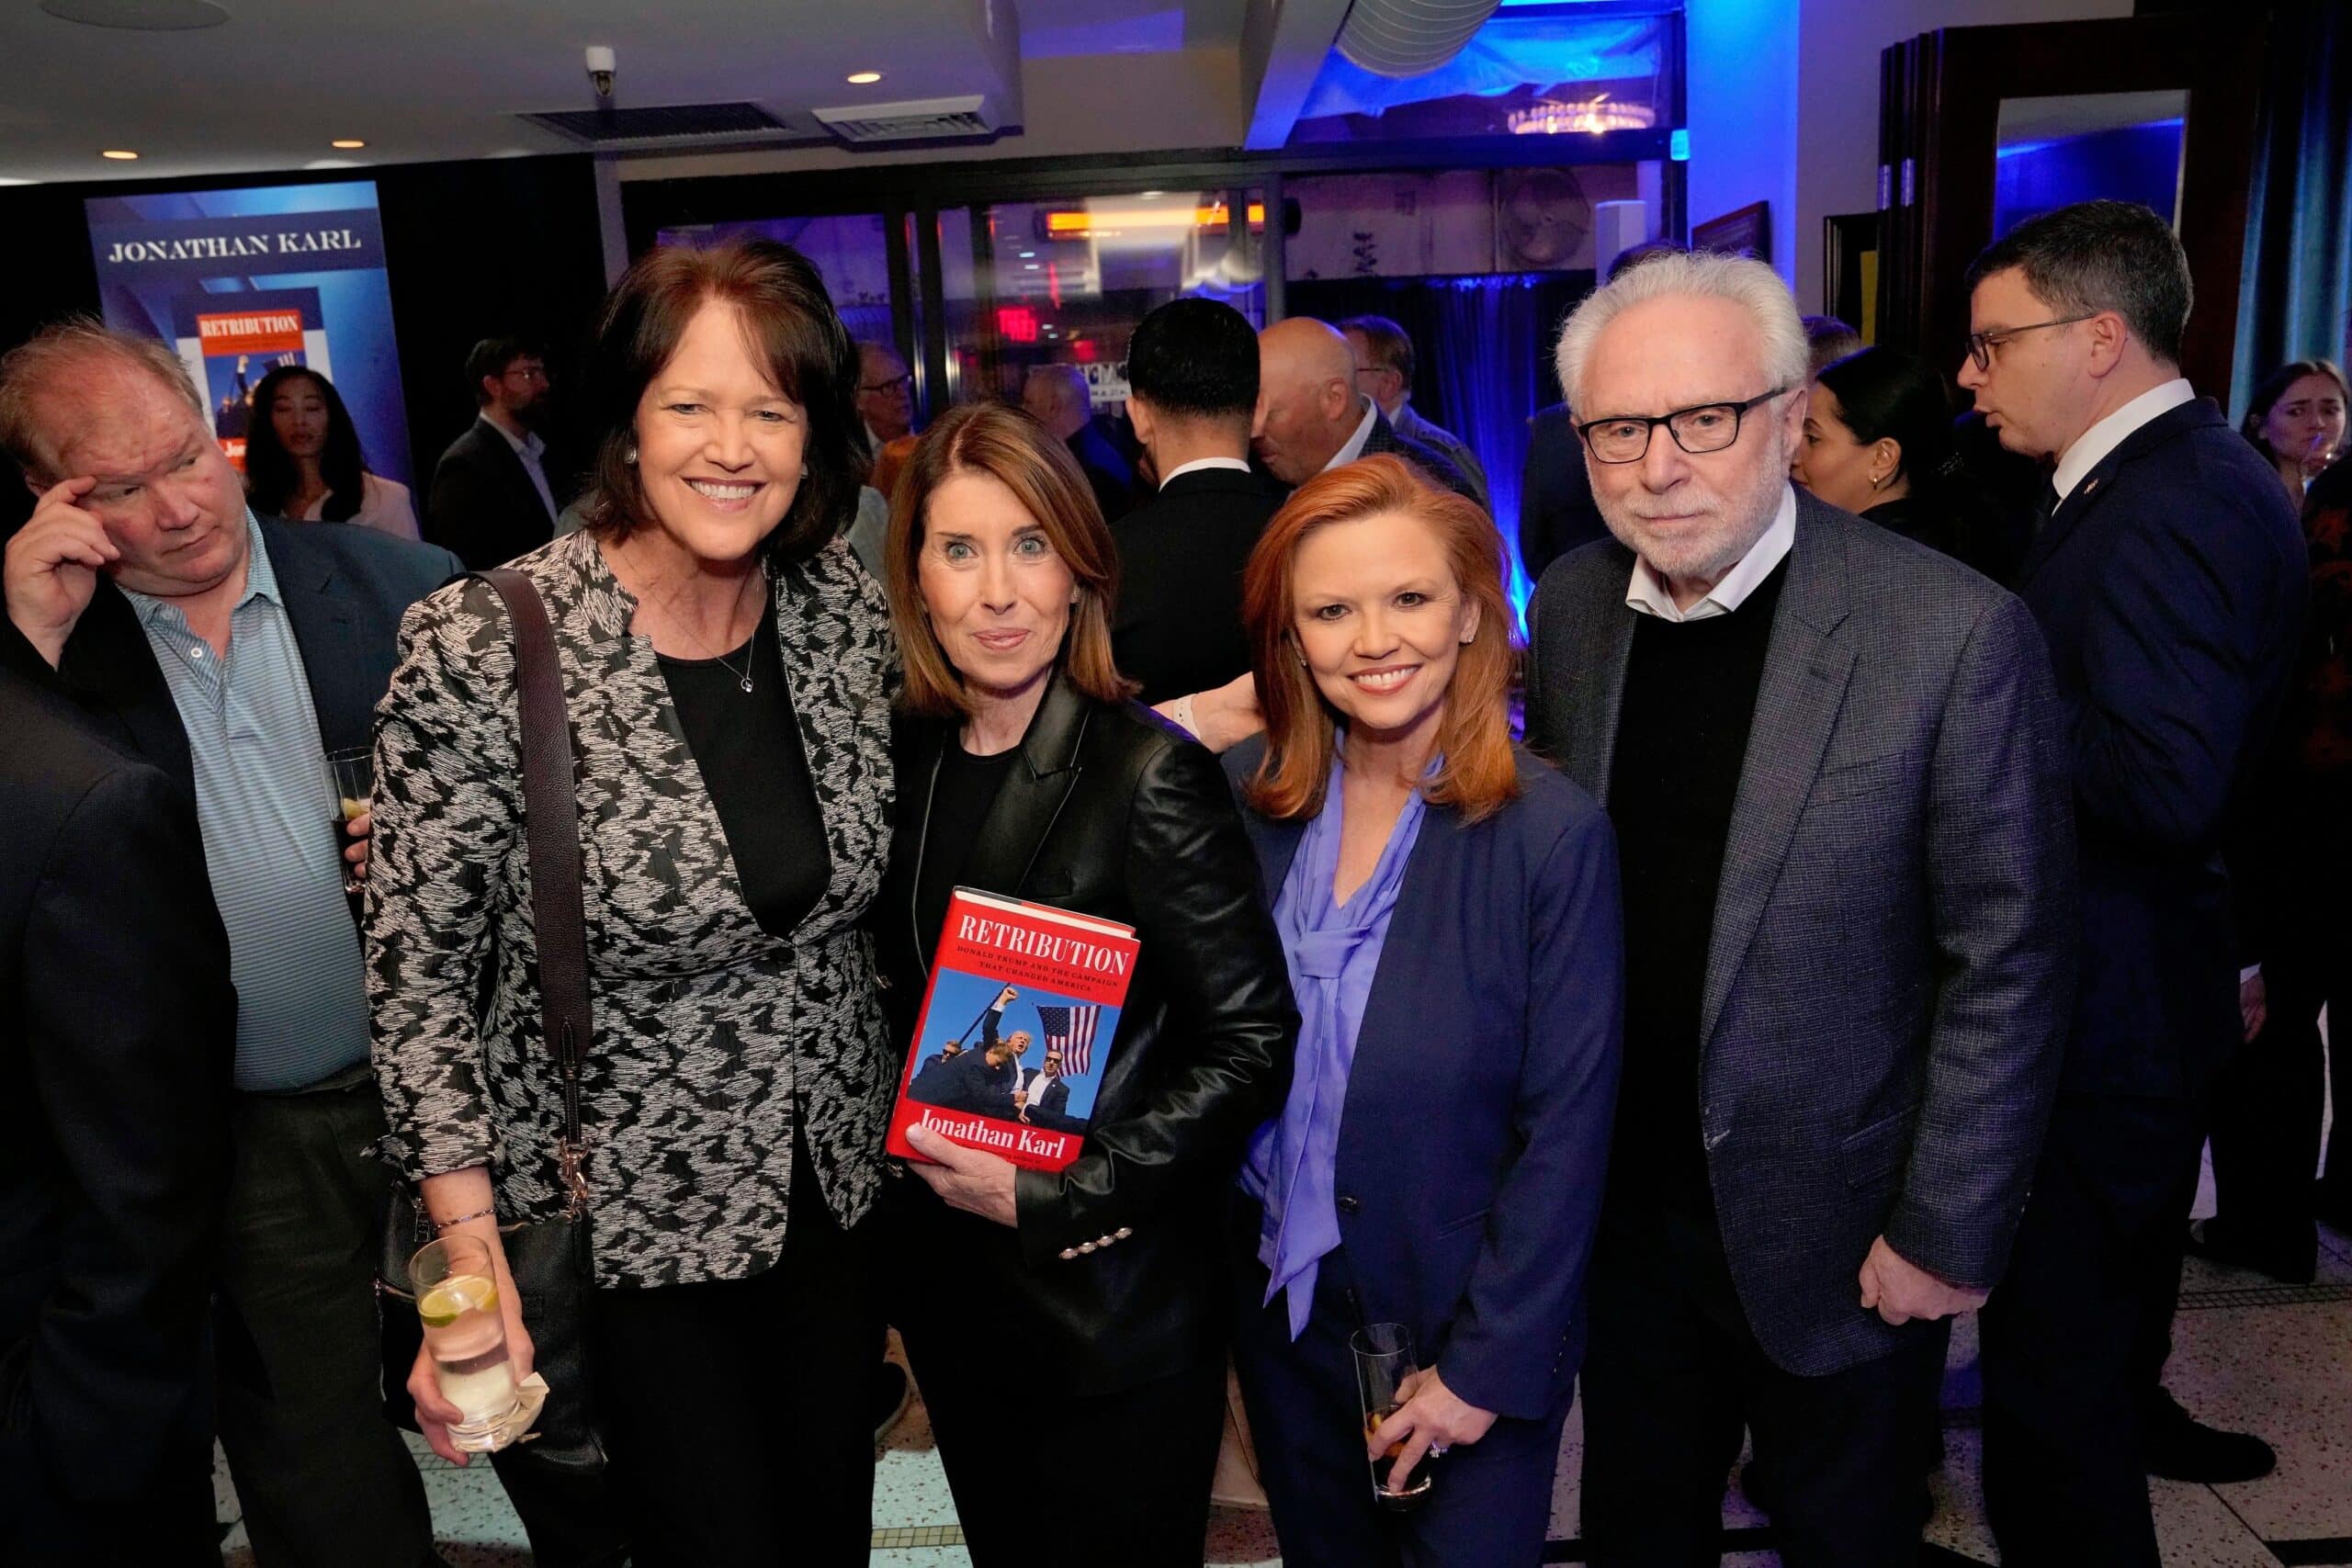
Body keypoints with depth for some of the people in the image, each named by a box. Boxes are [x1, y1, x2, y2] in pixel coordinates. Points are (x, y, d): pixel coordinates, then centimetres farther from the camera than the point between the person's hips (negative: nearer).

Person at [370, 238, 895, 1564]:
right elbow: (420, 971, -13)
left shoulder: (848, 609, -7)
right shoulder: (480, 652, -20)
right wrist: (471, 1255, -15)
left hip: (837, 1188, 5)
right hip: (625, 1209, -4)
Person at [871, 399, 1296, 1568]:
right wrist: (917, 1148, -3)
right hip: (948, 1288, 6)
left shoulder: (1151, 777, -18)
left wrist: (1055, 1195, -18)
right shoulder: (905, 761, -1)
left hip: (1120, 1307, -5)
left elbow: (1255, 1042, -18)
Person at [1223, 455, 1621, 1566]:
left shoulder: (1552, 833, -19)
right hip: (1278, 1310, 4)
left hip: (1462, 1335, -4)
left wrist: (1486, 1366, -13)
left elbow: (1565, 1132, -16)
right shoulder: (1248, 796, -7)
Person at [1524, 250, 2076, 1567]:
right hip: (1624, 1209, 4)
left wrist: (1947, 1234, -12)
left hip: (1837, 1240, -3)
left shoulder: (1955, 634, -20)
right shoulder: (1571, 608, -4)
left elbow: (2008, 963, -14)